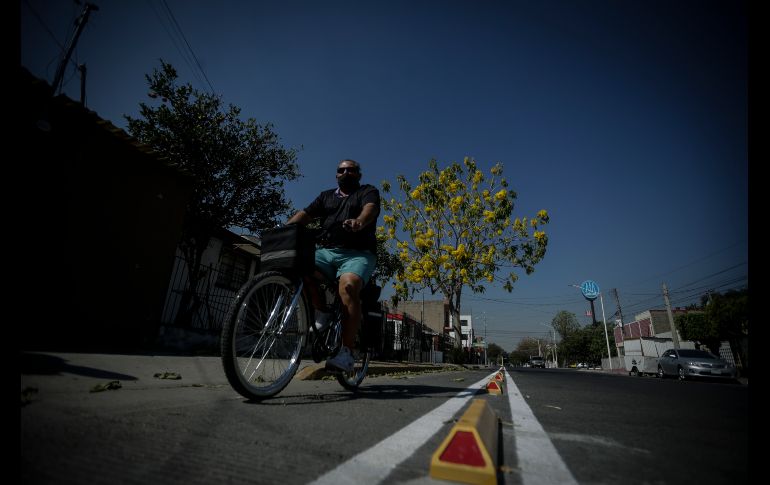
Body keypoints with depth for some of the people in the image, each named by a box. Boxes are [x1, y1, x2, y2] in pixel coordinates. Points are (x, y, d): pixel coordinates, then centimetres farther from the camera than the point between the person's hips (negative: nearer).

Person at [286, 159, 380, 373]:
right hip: (326, 252, 5)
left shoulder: (368, 191, 13)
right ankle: (321, 312, -2)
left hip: (357, 254, -4)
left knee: (348, 286, -33)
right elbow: (305, 214, 14)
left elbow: (370, 208, -10)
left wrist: (359, 222, -34)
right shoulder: (326, 196, 27)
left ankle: (346, 352, -26)